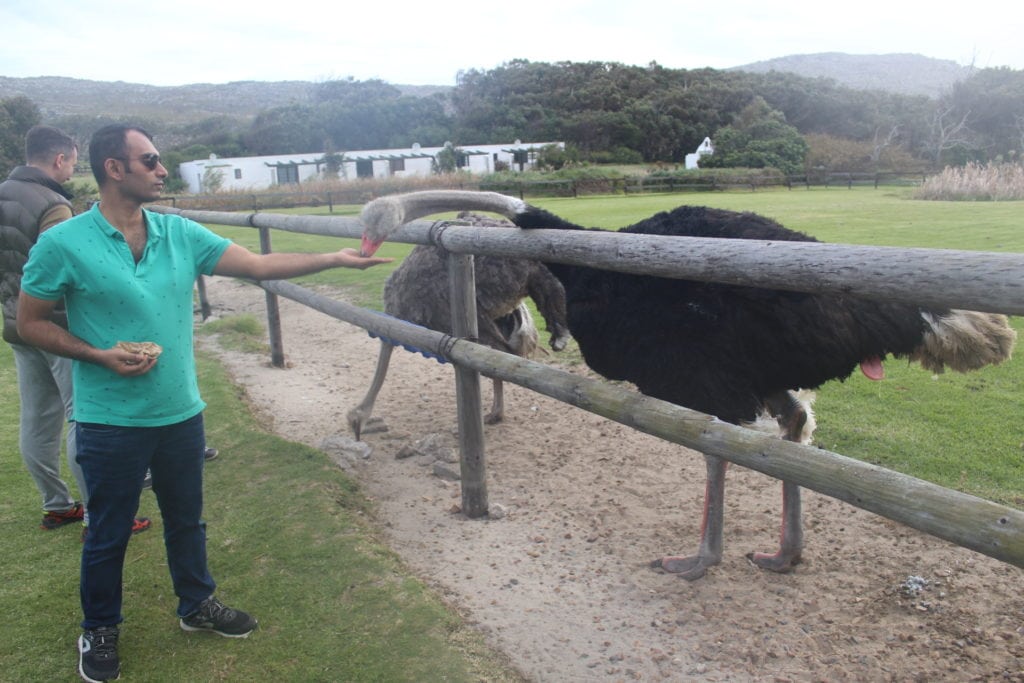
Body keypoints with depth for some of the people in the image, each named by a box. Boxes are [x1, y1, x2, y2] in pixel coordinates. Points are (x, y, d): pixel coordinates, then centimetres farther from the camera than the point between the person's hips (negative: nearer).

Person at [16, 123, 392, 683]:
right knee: (109, 532, 14)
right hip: (111, 423, -4)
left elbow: (260, 265, -2)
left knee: (186, 518, 20)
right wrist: (100, 355, -17)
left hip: (181, 413, 4)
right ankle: (99, 629, 38)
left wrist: (334, 259, -9)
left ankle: (197, 605, 42)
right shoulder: (63, 244, -12)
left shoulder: (180, 233, -1)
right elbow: (29, 323, -4)